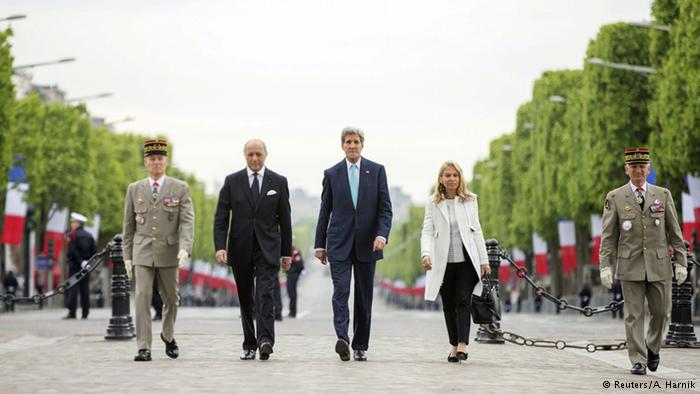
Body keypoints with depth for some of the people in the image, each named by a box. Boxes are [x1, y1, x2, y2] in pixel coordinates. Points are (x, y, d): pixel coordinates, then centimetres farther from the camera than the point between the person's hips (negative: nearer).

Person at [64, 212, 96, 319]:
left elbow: (72, 251, -15)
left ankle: (72, 312, -12)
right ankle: (85, 313, 5)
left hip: (75, 265, -5)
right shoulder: (89, 235, 12)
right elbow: (94, 251, 8)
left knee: (73, 288, -6)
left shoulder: (73, 234, -6)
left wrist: (80, 261, -13)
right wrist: (87, 261, 9)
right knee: (85, 289, 6)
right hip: (86, 266, 5)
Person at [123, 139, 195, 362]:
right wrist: (127, 256, 6)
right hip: (143, 253, 0)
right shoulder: (134, 189, 7)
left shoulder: (180, 189, 1)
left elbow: (187, 221, -7)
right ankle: (144, 348, -9)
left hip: (169, 253, 0)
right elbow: (129, 226, 10)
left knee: (171, 298, 11)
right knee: (142, 298, -10)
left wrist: (185, 248, -22)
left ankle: (168, 335, 36)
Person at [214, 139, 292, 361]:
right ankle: (249, 345, 14)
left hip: (267, 249, -1)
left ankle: (265, 340, -25)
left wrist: (287, 252, 6)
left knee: (265, 295, -16)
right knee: (245, 299, 8)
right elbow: (221, 218, 0)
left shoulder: (278, 182, 4)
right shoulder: (232, 182, 3)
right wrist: (220, 246, -12)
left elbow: (285, 219, 7)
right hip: (240, 249, 2)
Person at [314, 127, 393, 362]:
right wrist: (319, 244, 7)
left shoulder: (377, 171, 5)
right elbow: (325, 212, 10)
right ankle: (342, 338, -26)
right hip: (339, 243, 0)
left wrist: (382, 234, -13)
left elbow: (385, 208, 2)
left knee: (364, 296, 5)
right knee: (341, 291, -15)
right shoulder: (332, 174, 7)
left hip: (366, 244, 1)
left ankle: (360, 346, 12)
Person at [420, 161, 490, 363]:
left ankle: (462, 344, -19)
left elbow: (476, 231, 10)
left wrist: (484, 260, 6)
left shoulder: (470, 200, 8)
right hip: (443, 262, 1)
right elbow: (427, 232, -2)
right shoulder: (433, 204, 4)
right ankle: (454, 345, 14)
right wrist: (426, 254, -20)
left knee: (463, 301, -13)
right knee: (449, 306, 6)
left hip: (466, 260, -1)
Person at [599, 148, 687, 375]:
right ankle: (638, 360, 5)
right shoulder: (615, 198, 1)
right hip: (630, 266, -2)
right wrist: (605, 266, -8)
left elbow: (675, 232, 7)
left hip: (659, 265, 2)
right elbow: (608, 236, 0)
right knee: (634, 314, -1)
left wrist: (681, 262, 3)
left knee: (661, 312, 7)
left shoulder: (663, 195, 5)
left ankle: (653, 348, 31)